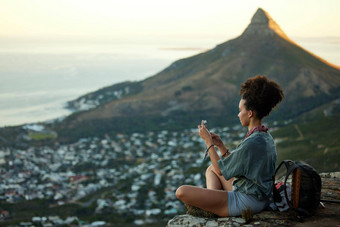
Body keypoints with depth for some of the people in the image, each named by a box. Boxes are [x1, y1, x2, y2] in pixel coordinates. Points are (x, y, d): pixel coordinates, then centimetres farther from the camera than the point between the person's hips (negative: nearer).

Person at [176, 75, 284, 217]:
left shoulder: (252, 142, -26)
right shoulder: (265, 136, 7)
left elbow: (221, 170, -15)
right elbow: (234, 165, 14)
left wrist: (208, 141, -8)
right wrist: (220, 145, 8)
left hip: (246, 202, -10)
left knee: (182, 192, -16)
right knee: (210, 169, 29)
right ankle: (211, 201, 8)